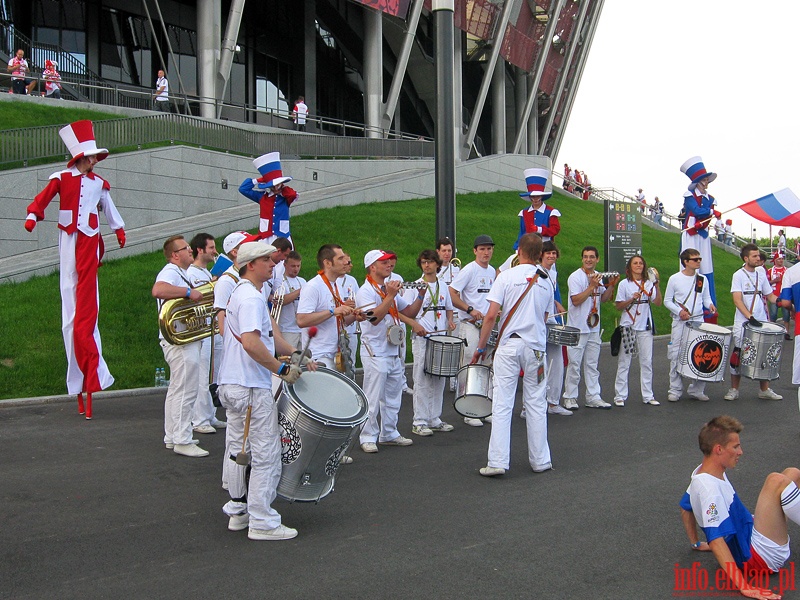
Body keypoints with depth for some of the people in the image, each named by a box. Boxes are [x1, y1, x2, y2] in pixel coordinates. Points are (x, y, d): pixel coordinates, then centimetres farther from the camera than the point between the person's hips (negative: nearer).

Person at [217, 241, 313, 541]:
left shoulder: (241, 294, 17)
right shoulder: (252, 298, -17)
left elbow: (269, 335, 19)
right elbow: (251, 343, -28)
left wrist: (295, 355, 9)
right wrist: (283, 369, -20)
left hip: (233, 385, 11)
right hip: (251, 388, -11)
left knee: (240, 450, 18)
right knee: (266, 455, -4)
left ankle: (239, 511, 29)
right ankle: (262, 522, 2)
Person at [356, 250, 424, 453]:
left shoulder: (390, 288, 16)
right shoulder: (365, 291, -9)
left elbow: (409, 312, 17)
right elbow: (374, 317, -24)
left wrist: (421, 295, 3)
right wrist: (390, 296, -24)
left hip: (395, 352, 8)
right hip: (376, 353, -8)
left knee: (393, 396, 13)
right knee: (372, 398, -5)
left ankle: (389, 434, 23)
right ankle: (368, 437, 2)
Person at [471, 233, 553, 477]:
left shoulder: (506, 276, -5)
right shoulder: (546, 282, 8)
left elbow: (491, 315, -10)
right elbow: (545, 319, 14)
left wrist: (480, 347, -2)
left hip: (509, 346, -3)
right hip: (536, 347, 3)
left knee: (502, 405, -2)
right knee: (536, 406, 11)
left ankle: (497, 462, -5)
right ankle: (540, 460, 17)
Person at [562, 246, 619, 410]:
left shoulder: (599, 276, 10)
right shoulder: (575, 277, -12)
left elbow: (603, 299, 17)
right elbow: (576, 301, -20)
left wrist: (611, 285, 1)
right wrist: (592, 286, -21)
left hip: (594, 327, 7)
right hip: (578, 328, -7)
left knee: (592, 364, 11)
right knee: (574, 364, -1)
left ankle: (593, 397, 17)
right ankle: (570, 398, 8)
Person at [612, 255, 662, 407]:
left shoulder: (649, 284, 9)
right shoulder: (624, 284, 1)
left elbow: (658, 303, 0)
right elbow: (618, 306, -2)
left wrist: (657, 286, -11)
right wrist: (632, 299, -16)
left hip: (645, 327, 3)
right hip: (628, 326, -3)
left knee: (647, 361, 4)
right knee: (624, 362, 0)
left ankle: (648, 395, 11)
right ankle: (620, 396, 6)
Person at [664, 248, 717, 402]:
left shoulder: (702, 279, 8)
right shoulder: (675, 279, -3)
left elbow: (706, 297, 16)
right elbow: (667, 301, 1)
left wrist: (710, 304, -6)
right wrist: (679, 311, -14)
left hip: (698, 322, 3)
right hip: (680, 323, -3)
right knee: (676, 356, -2)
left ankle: (697, 390, 13)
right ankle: (675, 390, 7)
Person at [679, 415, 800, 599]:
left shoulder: (702, 473, 4)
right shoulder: (709, 488, -26)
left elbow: (686, 508, 20)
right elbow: (716, 541, -32)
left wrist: (696, 543, 28)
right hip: (757, 558, -10)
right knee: (776, 481, -24)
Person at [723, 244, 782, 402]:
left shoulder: (761, 273, 9)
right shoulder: (739, 275, -6)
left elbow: (770, 295, 16)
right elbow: (737, 300, -15)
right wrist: (750, 317, -26)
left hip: (761, 323, 5)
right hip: (743, 324, -5)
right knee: (738, 356, 2)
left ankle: (765, 390, 18)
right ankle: (734, 390, 11)